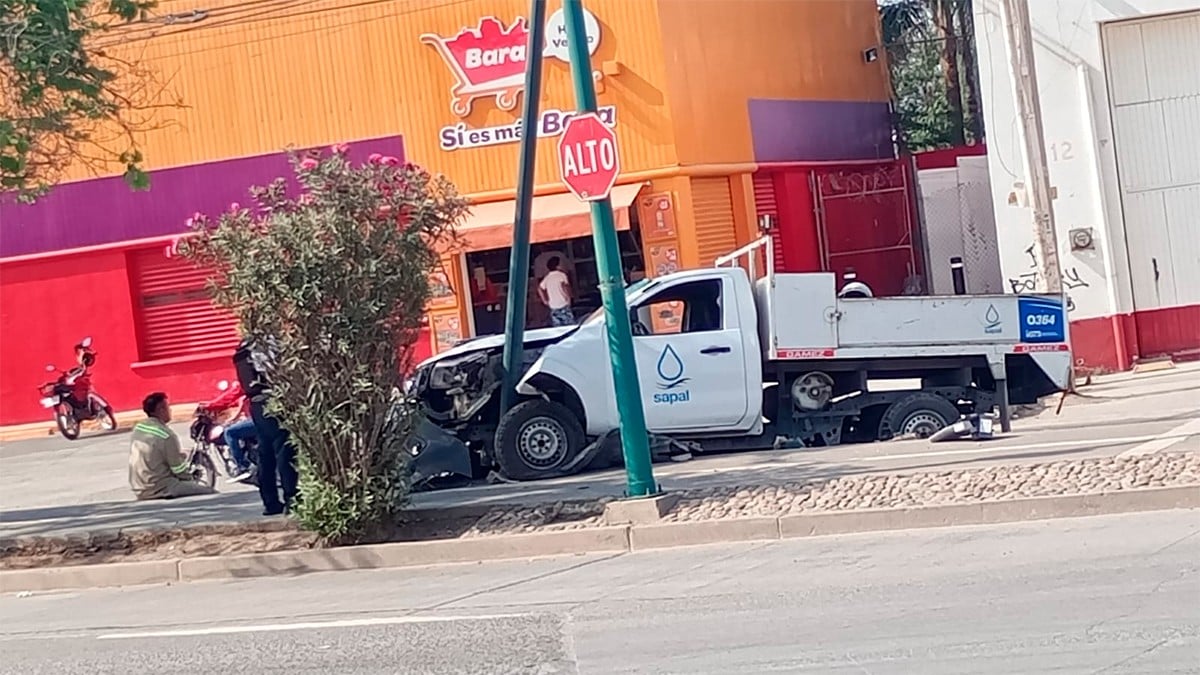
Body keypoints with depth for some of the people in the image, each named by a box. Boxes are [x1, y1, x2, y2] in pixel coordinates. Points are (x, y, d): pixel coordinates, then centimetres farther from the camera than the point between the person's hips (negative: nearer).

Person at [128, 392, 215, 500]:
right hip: (160, 491, -9)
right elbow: (180, 470, -11)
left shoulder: (138, 428, 6)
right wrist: (190, 476, 8)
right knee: (211, 493, -6)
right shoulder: (166, 435, -18)